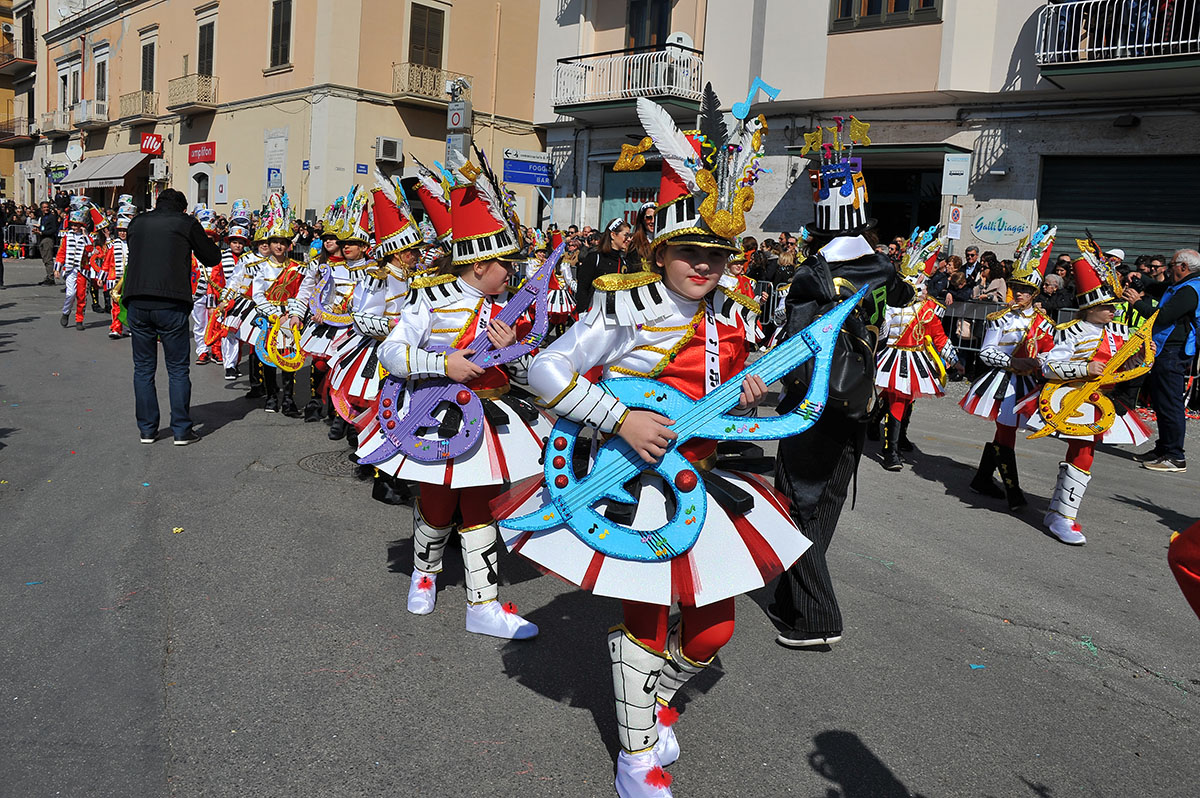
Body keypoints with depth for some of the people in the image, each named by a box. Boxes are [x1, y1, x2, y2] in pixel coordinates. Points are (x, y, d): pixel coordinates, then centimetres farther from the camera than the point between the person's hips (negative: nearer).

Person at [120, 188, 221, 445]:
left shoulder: (137, 223, 15)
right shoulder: (186, 223, 4)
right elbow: (213, 258, 9)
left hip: (136, 303, 3)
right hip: (171, 304, -3)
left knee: (143, 368, 11)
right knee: (177, 369, 4)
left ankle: (147, 429, 15)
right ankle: (182, 430, 5)